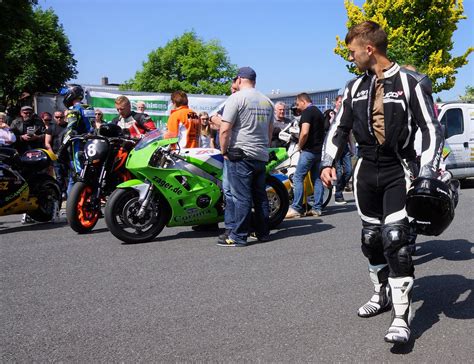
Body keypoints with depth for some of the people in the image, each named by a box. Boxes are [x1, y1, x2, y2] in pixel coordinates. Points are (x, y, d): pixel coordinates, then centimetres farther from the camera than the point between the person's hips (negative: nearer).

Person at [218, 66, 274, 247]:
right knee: (260, 196, 12)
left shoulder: (236, 98, -8)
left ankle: (238, 237, -4)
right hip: (261, 156, 7)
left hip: (241, 155, -7)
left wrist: (224, 151, -3)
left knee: (242, 197, -7)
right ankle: (263, 233, 18)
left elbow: (225, 129, -14)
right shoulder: (267, 101, 15)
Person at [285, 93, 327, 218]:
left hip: (309, 150, -9)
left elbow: (305, 133, -23)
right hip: (319, 150, 10)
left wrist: (300, 146, -10)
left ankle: (296, 209, -8)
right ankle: (317, 208, 11)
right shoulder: (319, 112, 18)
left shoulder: (307, 112, -12)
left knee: (298, 178, -7)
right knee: (316, 178, 10)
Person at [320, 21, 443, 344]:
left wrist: (427, 174, -16)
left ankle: (401, 317, -8)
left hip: (398, 171, -5)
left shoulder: (410, 82, -7)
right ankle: (382, 294, 32)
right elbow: (340, 127, 17)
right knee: (372, 239, 12)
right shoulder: (355, 88, 9)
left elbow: (432, 129, -7)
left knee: (395, 240, -13)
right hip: (366, 170, 6)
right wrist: (328, 163, 4)